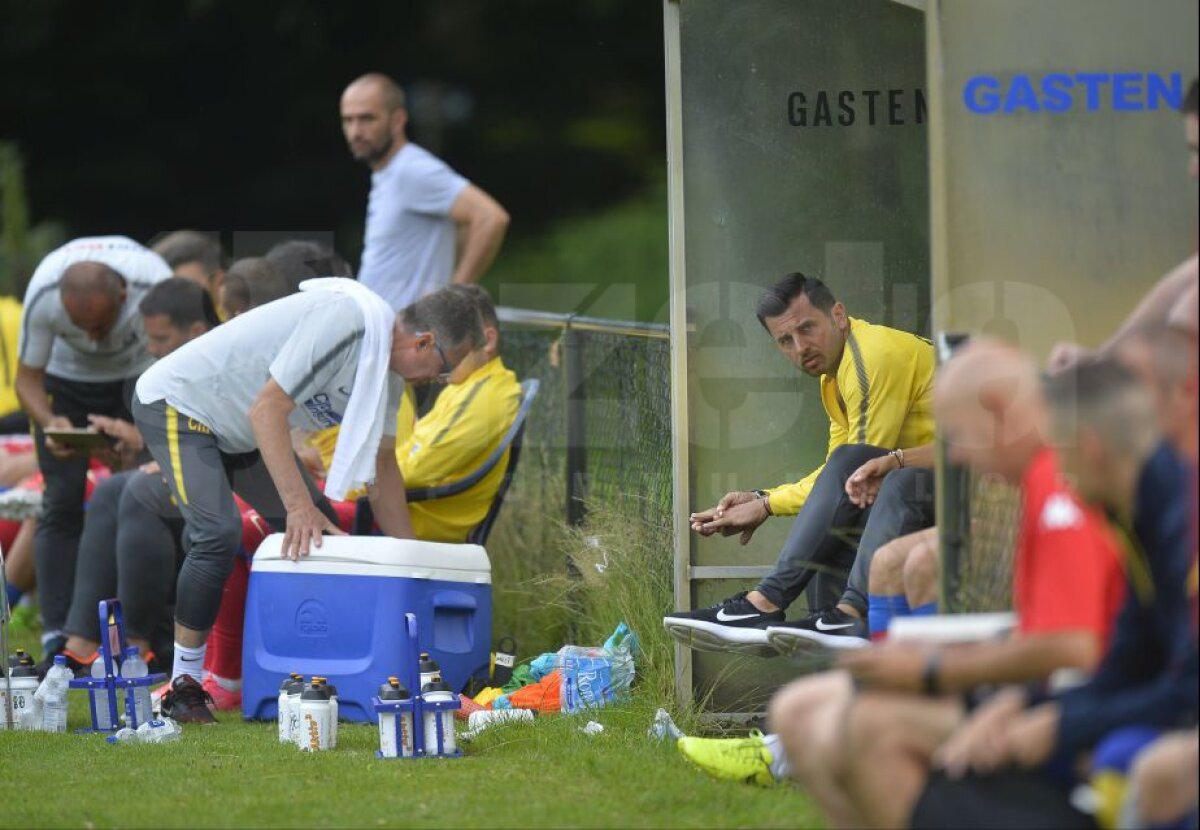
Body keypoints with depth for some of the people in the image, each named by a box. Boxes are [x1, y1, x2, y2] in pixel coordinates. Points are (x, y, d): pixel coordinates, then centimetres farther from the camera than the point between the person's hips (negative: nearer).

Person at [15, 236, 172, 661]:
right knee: (62, 503, -10)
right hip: (67, 379, 0)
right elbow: (28, 376, -21)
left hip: (138, 376, 0)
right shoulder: (43, 295, -34)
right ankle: (56, 635, -12)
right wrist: (48, 422, -41)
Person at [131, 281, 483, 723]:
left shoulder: (388, 371, 0)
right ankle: (184, 687, -17)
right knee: (218, 533, -25)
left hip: (238, 431, 10)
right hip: (176, 402, -10)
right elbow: (267, 409, -33)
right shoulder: (346, 320, -31)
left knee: (320, 532, 3)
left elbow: (381, 467, 10)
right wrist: (299, 505, -36)